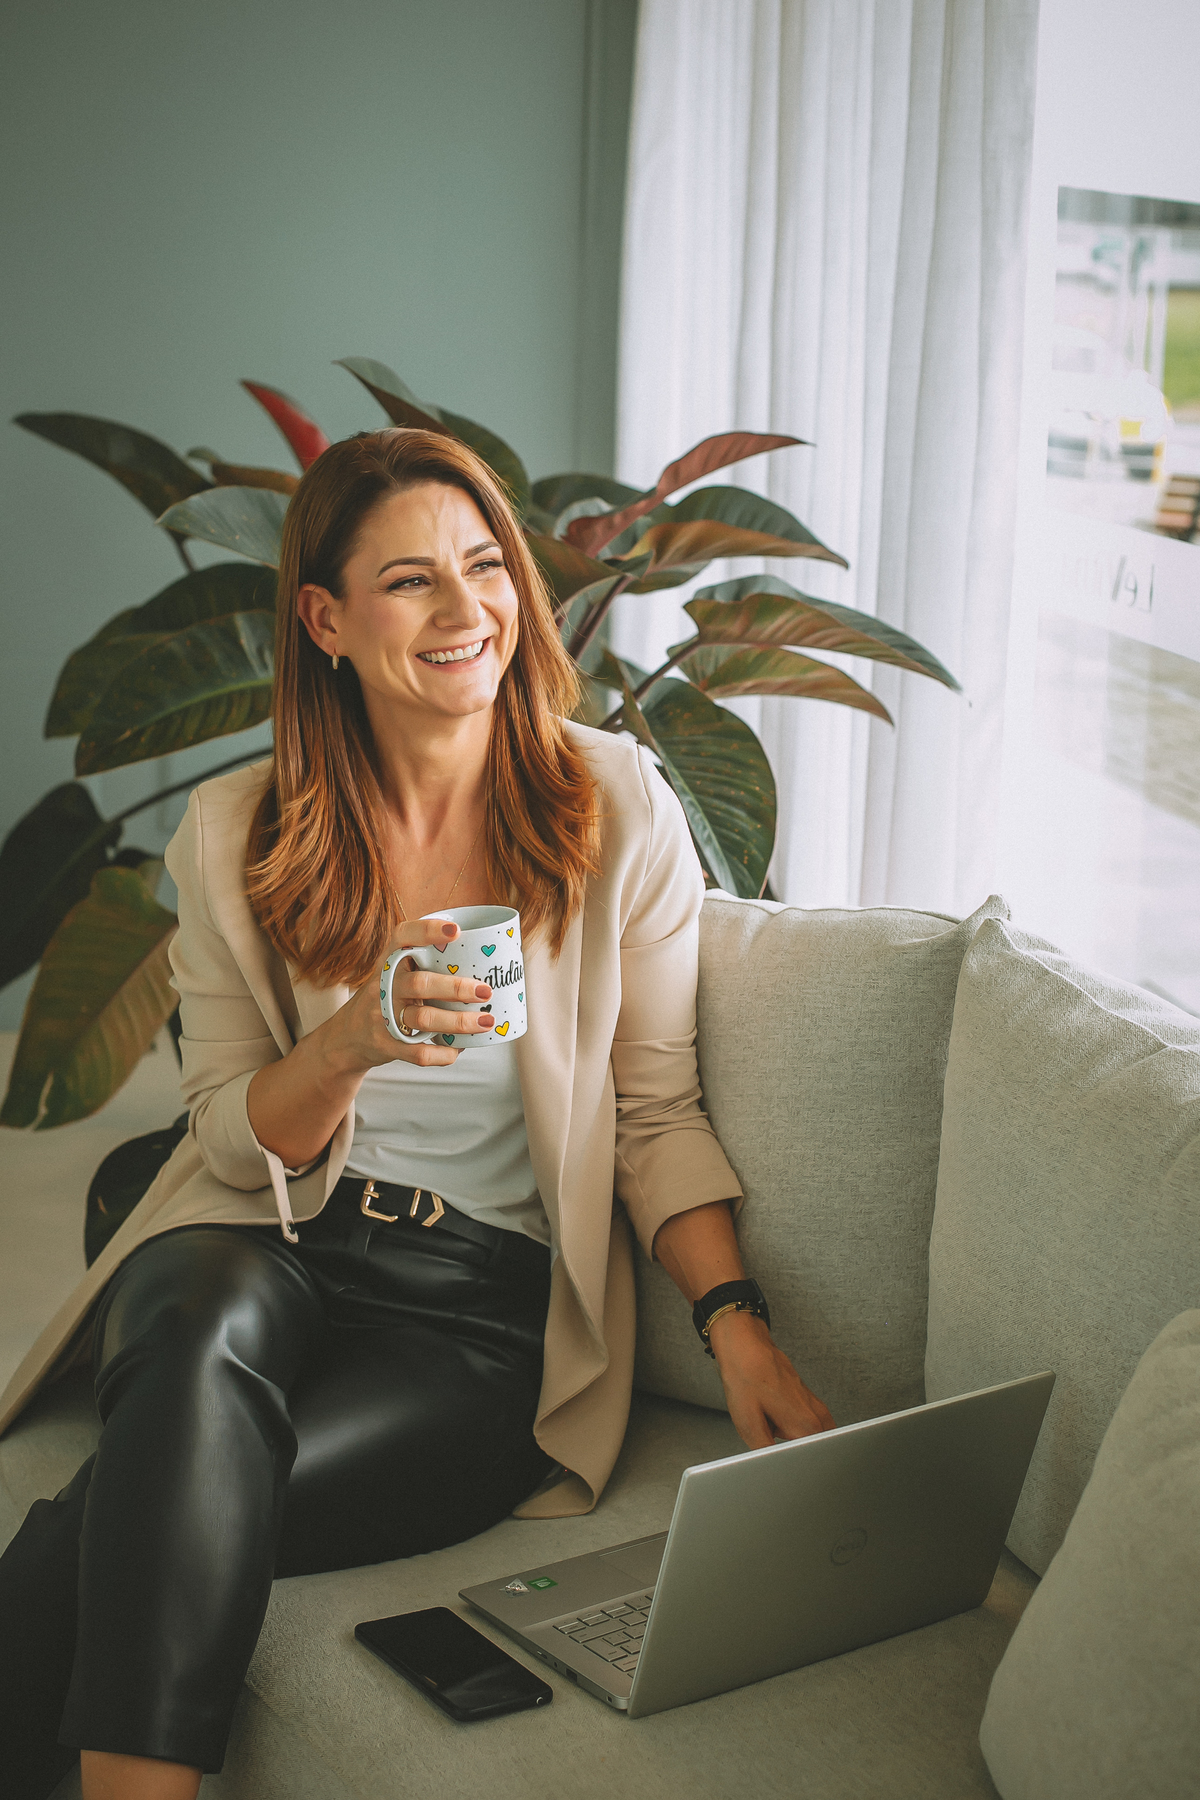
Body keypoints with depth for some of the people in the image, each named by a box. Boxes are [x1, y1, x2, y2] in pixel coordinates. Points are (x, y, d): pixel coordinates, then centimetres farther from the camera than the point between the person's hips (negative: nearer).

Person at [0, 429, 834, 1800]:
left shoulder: (617, 809, 0)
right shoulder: (234, 836, 2)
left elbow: (656, 1114, 3)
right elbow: (238, 1144, 3)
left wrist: (733, 1321, -12)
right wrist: (358, 1035, -19)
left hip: (495, 1301, -1)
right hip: (260, 1257, 2)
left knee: (156, 1516, -29)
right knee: (207, 1334, -36)